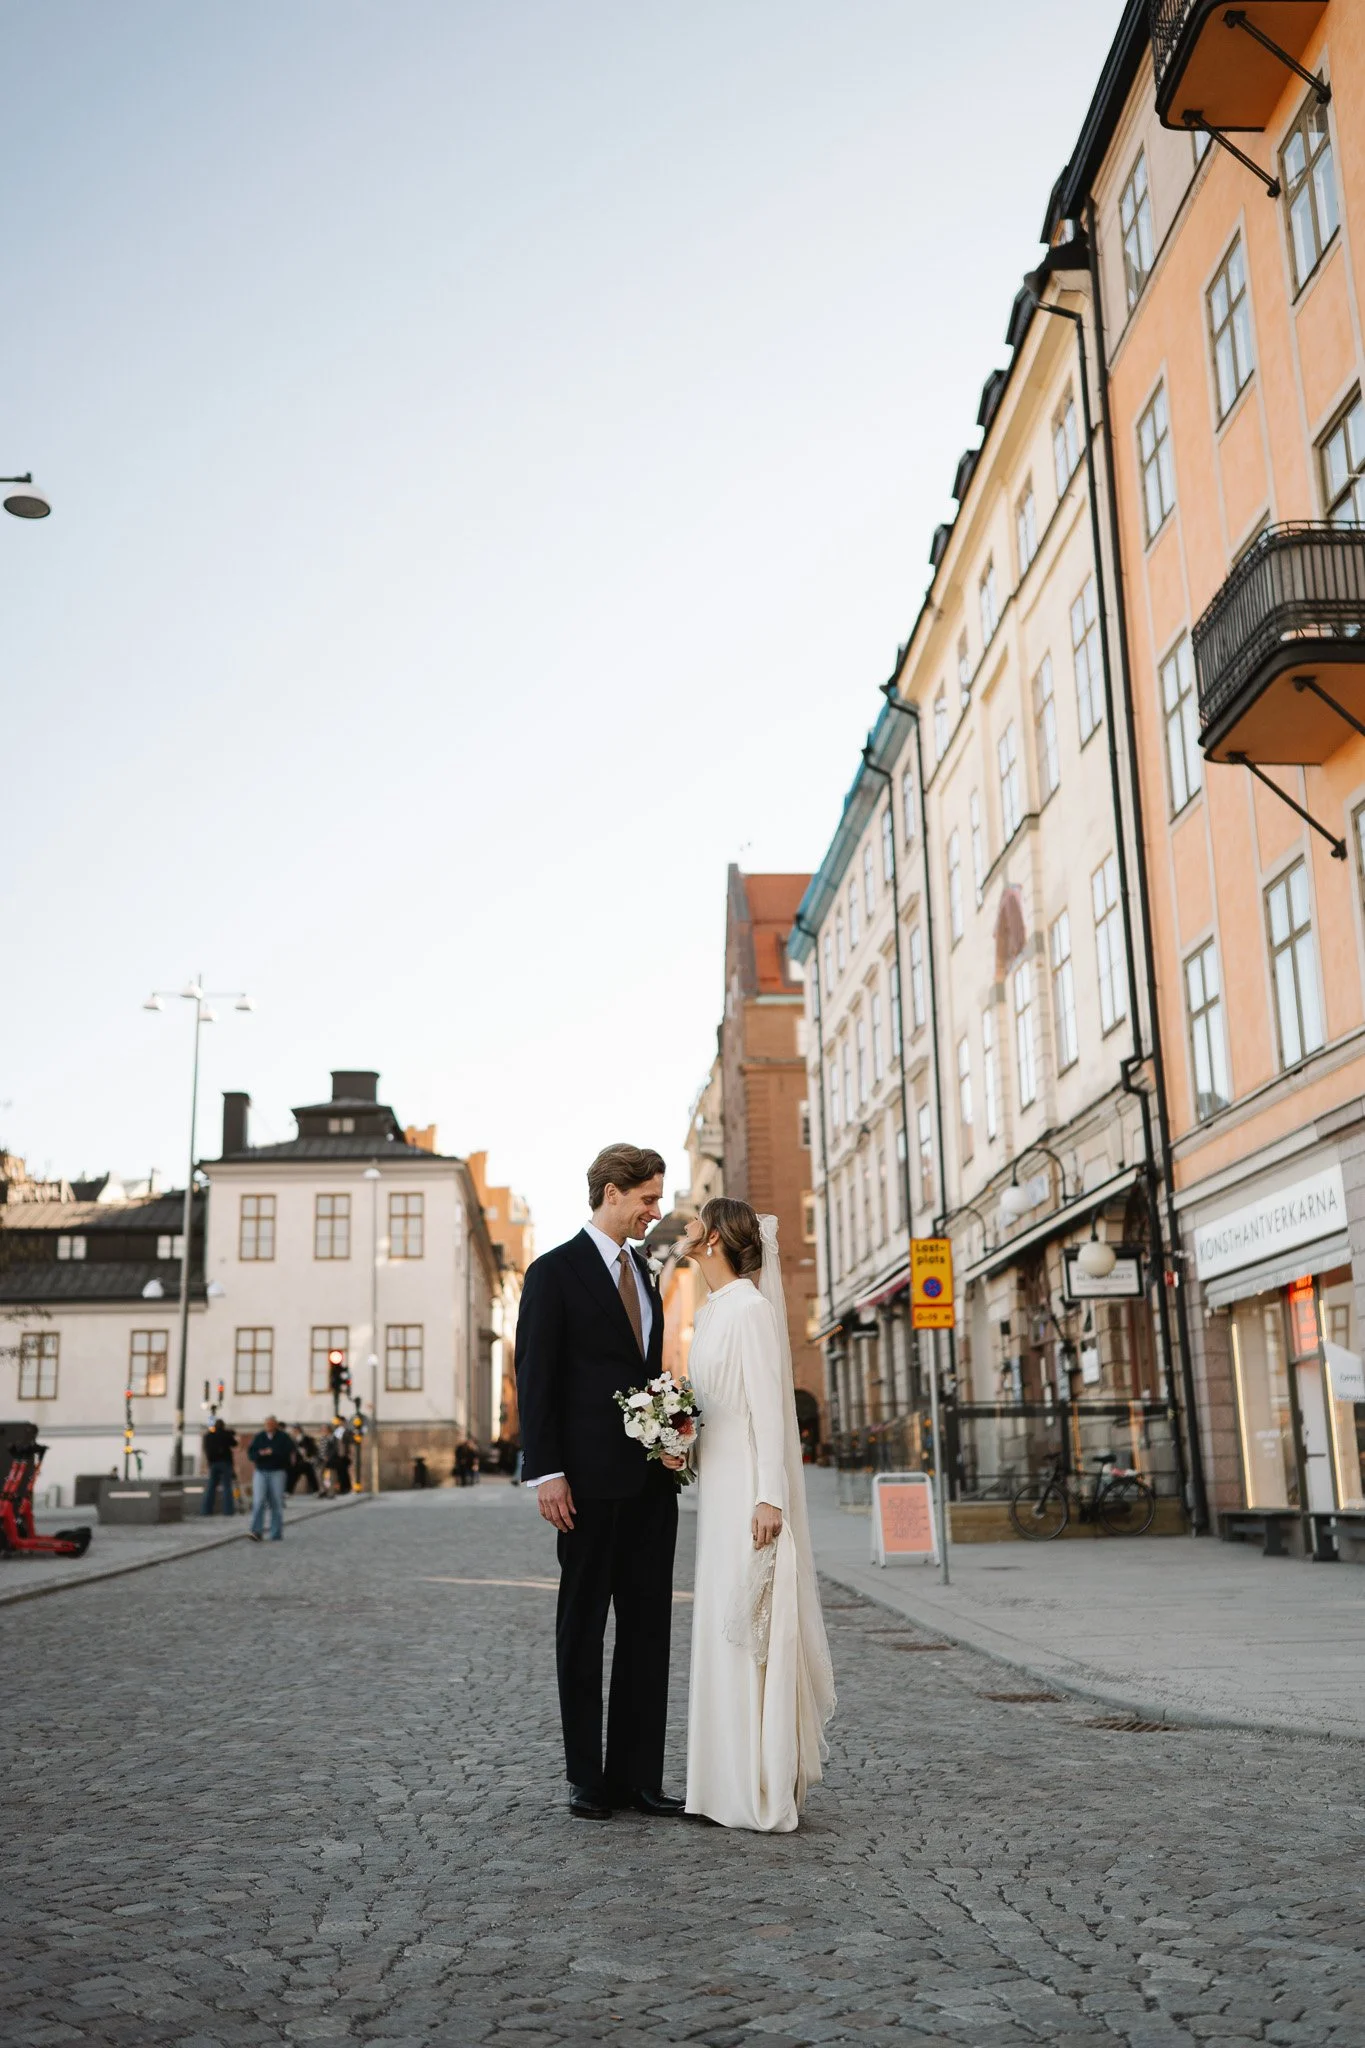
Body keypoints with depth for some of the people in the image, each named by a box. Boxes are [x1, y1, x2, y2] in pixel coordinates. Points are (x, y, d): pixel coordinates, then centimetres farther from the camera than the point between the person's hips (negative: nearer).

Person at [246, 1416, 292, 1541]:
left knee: (277, 1504, -1)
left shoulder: (283, 1437, 2)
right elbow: (250, 1453, 5)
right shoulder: (258, 1437, 9)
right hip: (260, 1472, 2)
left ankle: (276, 1535, 5)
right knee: (258, 1501, -11)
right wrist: (260, 1453, -14)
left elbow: (289, 1453, -9)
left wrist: (272, 1453, -16)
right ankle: (256, 1532, -13)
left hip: (277, 1472, -2)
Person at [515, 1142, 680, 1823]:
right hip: (590, 1479, -7)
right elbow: (535, 1378, -10)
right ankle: (587, 1778, 14)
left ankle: (637, 1774, 15)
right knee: (583, 1626, 5)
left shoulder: (641, 1271, 15)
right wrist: (546, 1473, -16)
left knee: (649, 1627, 7)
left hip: (651, 1478, 7)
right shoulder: (554, 1272, -6)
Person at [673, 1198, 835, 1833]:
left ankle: (767, 1790, 0)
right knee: (722, 1628, 11)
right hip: (716, 1486, 9)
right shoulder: (709, 1313, 15)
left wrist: (770, 1497, -21)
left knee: (754, 1628, -6)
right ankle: (730, 1782, 19)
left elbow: (768, 1405, -17)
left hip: (749, 1489, -9)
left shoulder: (751, 1308, -12)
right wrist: (679, 1443, 6)